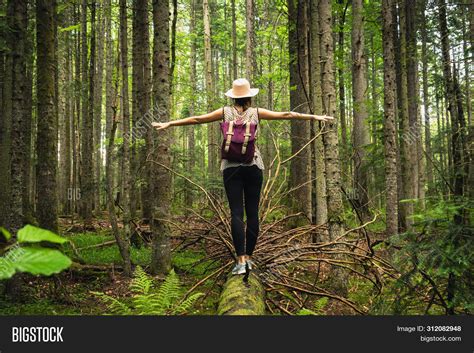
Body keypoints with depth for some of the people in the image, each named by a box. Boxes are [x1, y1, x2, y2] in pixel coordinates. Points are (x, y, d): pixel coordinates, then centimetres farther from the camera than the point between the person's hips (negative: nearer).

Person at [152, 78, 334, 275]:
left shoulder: (226, 112, 3)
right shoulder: (256, 113, 3)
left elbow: (196, 119, 5)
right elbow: (286, 115, 4)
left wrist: (168, 124, 11)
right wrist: (314, 117, 11)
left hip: (231, 167, 0)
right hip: (253, 166, 0)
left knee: (236, 213, -3)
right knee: (252, 212, 7)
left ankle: (241, 260, -10)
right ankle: (248, 257, 12)